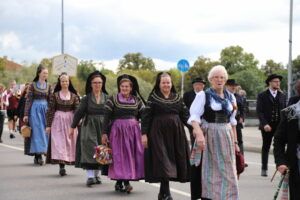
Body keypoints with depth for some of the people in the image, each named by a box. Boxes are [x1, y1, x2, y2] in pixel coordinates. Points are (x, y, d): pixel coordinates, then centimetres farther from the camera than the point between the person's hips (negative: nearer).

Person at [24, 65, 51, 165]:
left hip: (45, 110, 3)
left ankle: (37, 155, 8)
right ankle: (38, 155, -8)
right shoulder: (33, 85, 0)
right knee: (37, 131, -6)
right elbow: (28, 100, -2)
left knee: (44, 132, 1)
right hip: (35, 110, -3)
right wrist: (26, 114, -7)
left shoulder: (48, 86, 9)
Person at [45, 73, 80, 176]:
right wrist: (48, 125, -3)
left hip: (70, 121, 2)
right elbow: (50, 110, 1)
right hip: (57, 121, -2)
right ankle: (61, 166, -17)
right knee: (58, 143, -11)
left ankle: (62, 167, 12)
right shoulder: (55, 95, 2)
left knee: (69, 142, 2)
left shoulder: (73, 95, 6)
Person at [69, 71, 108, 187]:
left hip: (102, 127, 2)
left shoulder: (106, 98, 6)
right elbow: (79, 113, 2)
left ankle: (96, 174, 18)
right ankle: (90, 176, -15)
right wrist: (72, 127, 1)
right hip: (89, 127, -2)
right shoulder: (86, 98, 2)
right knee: (89, 149, -11)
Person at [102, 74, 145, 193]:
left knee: (132, 155, -1)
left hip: (133, 131, 3)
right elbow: (107, 117, -1)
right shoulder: (112, 99, 1)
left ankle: (126, 181, 5)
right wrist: (104, 133, -8)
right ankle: (119, 181, 1)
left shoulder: (137, 100, 10)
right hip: (117, 131, -3)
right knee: (119, 155, -4)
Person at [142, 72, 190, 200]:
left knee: (173, 159, 5)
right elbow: (146, 117, -3)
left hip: (176, 133, 4)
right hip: (159, 134, -4)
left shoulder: (177, 98, 12)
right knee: (163, 160, -9)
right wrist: (144, 134, -9)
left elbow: (185, 115, 10)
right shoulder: (153, 98, 1)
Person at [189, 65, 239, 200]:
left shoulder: (230, 97, 11)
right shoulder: (203, 95, -3)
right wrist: (199, 134, -29)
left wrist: (235, 141, 14)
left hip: (226, 137, 4)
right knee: (209, 171, 2)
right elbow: (194, 117, -13)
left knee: (227, 171, 5)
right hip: (208, 136, -4)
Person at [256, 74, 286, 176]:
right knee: (266, 147, 5)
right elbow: (259, 111, -6)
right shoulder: (262, 96, 0)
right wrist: (265, 124, -17)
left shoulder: (282, 96, 12)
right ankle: (264, 169, 15)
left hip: (280, 126, 2)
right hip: (267, 126, -2)